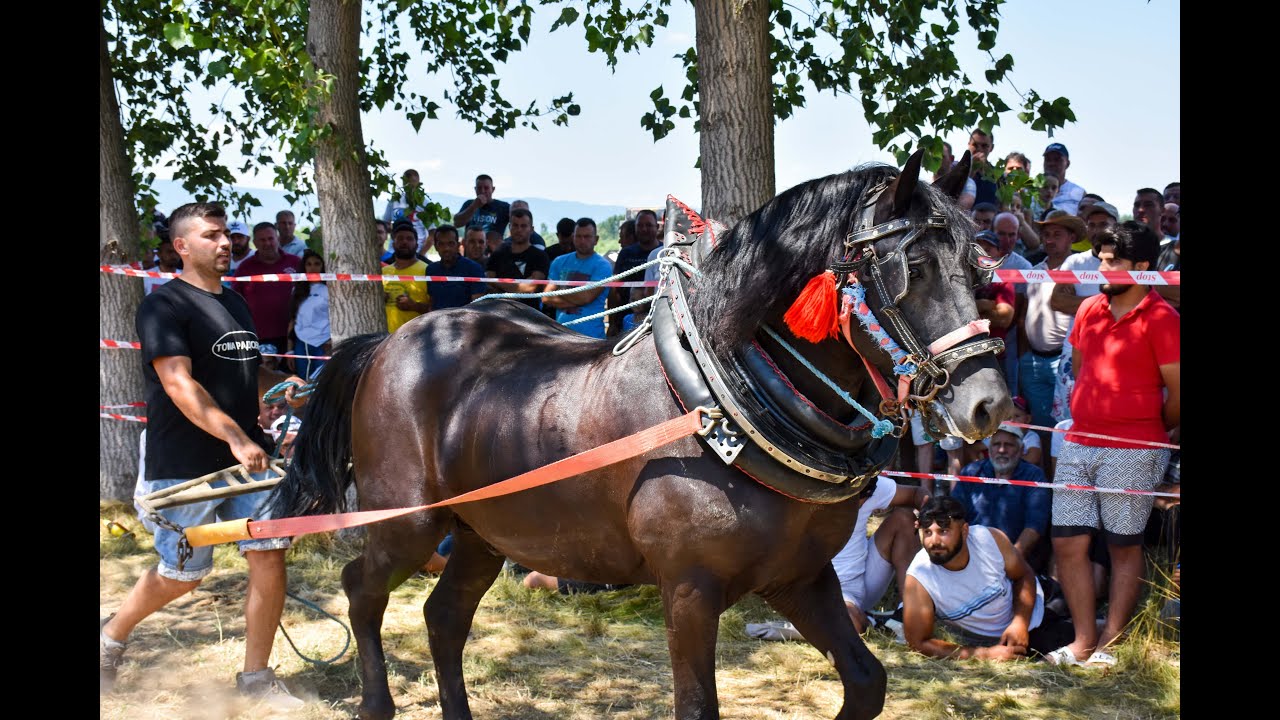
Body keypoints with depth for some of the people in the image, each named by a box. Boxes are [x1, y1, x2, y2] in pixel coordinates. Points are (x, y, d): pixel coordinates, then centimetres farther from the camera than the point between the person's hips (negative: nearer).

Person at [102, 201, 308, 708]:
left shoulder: (236, 303, 14)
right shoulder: (164, 305, -10)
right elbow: (179, 385, -22)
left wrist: (284, 387, 4)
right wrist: (234, 437, -32)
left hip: (248, 455, 6)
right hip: (185, 466, -6)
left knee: (269, 556, -2)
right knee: (182, 574, 6)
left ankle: (255, 675, 12)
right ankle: (112, 635, 34)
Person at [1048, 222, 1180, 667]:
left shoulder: (1160, 319, -8)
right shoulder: (1089, 310, 10)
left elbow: (1176, 393, -6)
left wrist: (1152, 431, 8)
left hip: (1132, 452, -6)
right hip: (1078, 444, 6)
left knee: (1124, 547, 4)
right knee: (1067, 542, 4)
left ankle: (1111, 644, 13)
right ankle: (1083, 641, 14)